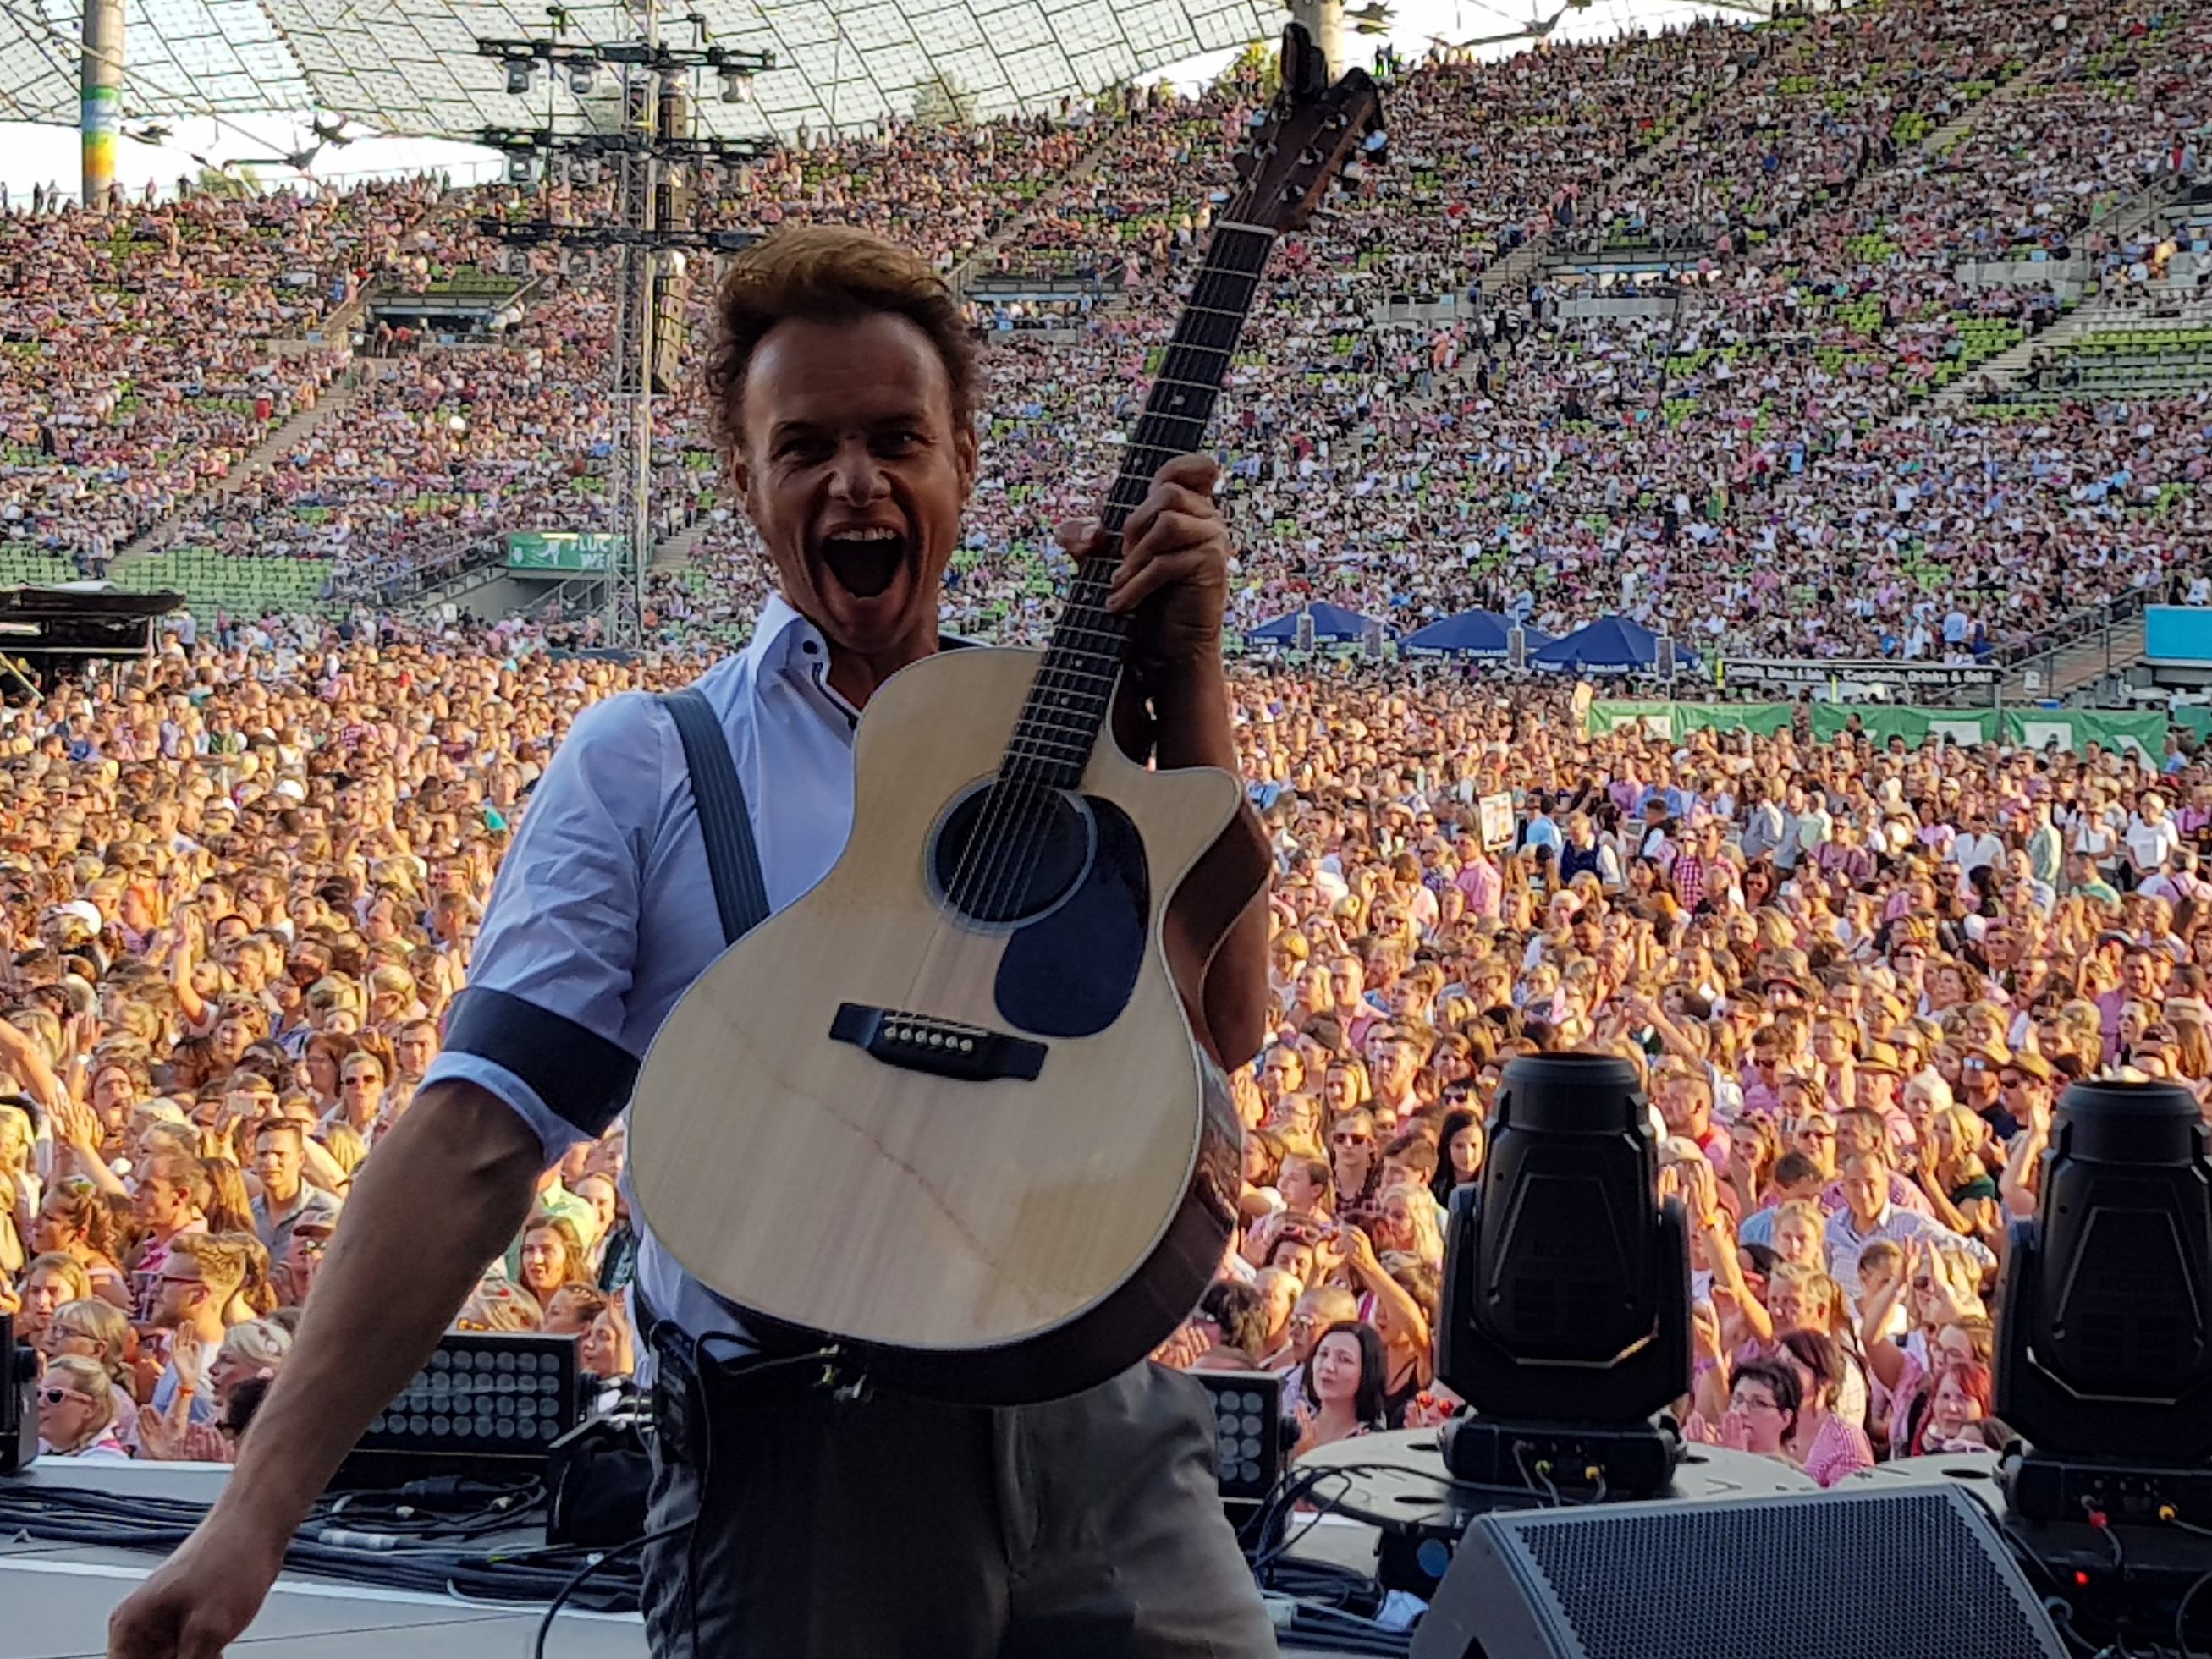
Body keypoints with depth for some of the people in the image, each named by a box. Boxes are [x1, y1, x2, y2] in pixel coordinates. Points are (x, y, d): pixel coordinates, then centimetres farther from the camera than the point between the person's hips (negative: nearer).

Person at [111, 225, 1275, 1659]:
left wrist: (1187, 681, -7)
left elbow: (1224, 1022, -1)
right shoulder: (645, 768, 1)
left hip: (1098, 1430, 3)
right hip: (799, 1460, -2)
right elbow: (481, 1129, -8)